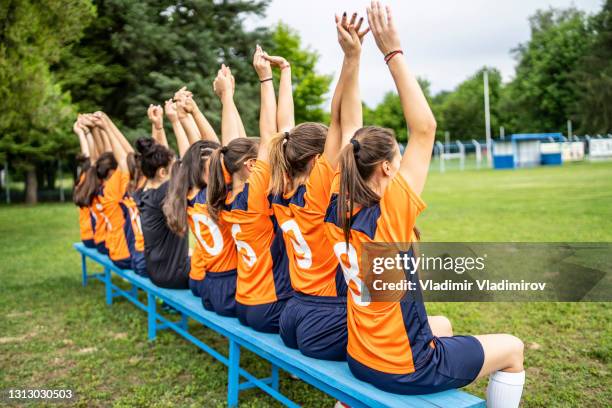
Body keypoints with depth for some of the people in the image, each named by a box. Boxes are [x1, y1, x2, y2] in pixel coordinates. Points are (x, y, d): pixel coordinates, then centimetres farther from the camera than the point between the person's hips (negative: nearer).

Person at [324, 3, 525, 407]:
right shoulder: (390, 212, -26)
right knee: (512, 348, 15)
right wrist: (393, 51, -22)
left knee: (442, 325, 34)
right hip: (405, 369, -7)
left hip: (361, 358, 7)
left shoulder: (337, 209, -8)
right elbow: (425, 128, -23)